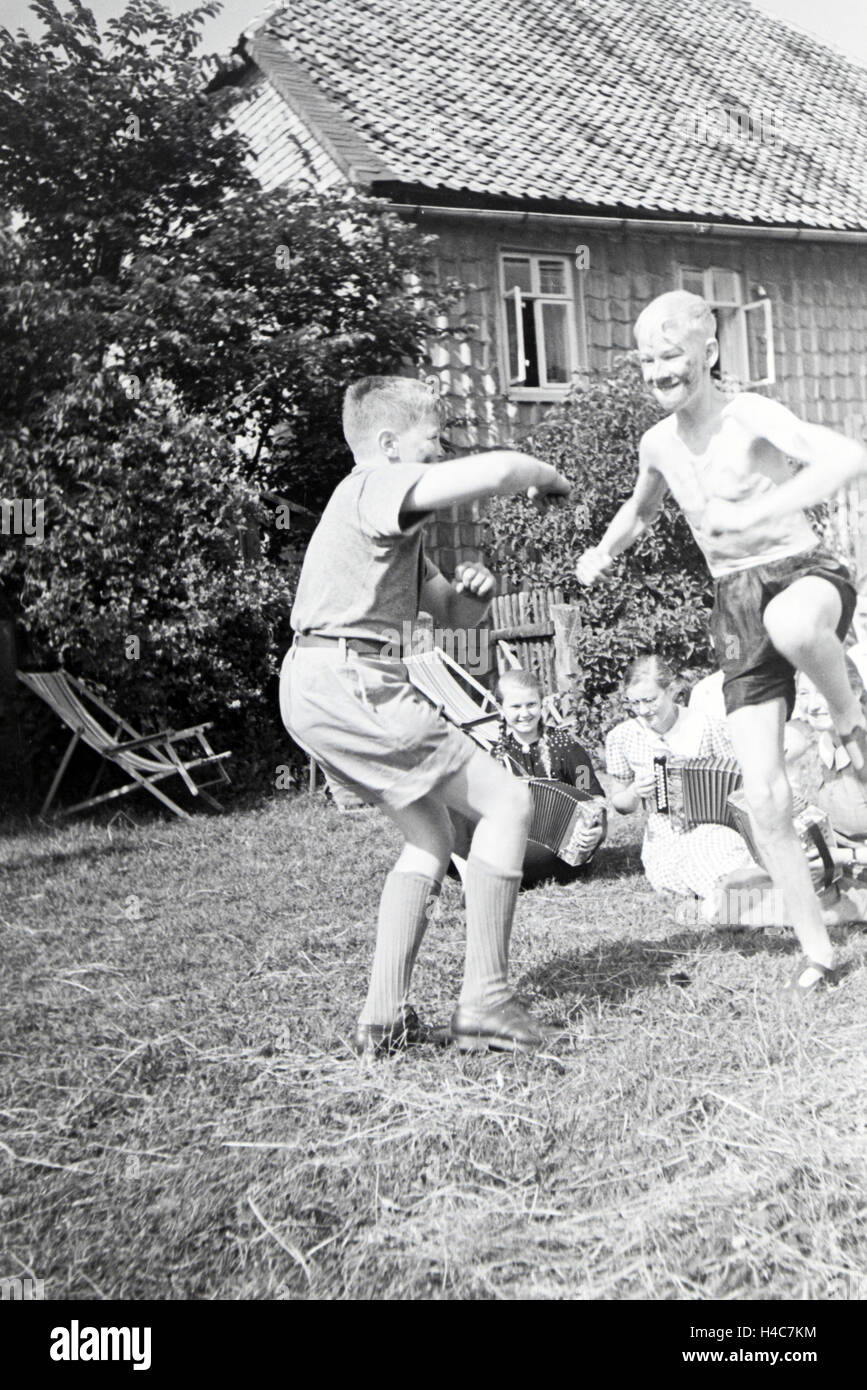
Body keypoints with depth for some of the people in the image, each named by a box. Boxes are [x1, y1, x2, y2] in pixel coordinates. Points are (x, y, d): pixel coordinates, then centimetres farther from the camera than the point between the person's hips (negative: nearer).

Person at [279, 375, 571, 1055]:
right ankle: (485, 1000, -5)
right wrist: (550, 478, -1)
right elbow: (496, 469, -22)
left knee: (432, 835, 16)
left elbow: (453, 612, 29)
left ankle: (385, 1014, 12)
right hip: (350, 682, -11)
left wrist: (473, 590, 6)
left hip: (317, 690, 11)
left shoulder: (393, 524, 26)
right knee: (506, 802, -6)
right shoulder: (378, 487, -7)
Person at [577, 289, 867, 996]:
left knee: (791, 622, -46)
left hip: (805, 572, -5)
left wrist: (758, 512, -35)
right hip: (736, 605, 5)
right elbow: (642, 507, 32)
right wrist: (604, 552, 15)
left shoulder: (750, 415, -12)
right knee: (763, 796, -5)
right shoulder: (658, 443, 8)